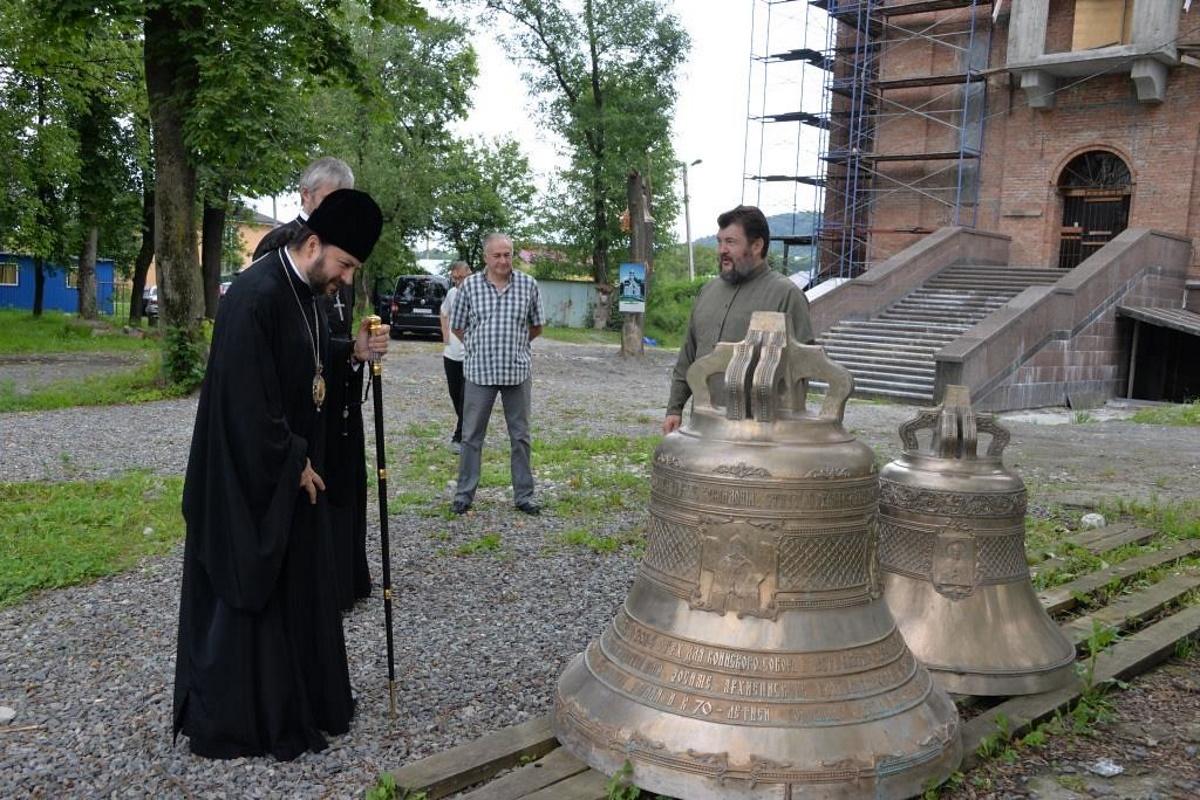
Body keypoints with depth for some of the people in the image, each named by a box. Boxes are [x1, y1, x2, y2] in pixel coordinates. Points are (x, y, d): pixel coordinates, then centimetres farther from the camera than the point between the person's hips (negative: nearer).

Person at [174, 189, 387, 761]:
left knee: (297, 585, 16)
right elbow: (247, 399, -25)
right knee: (245, 594, 3)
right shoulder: (255, 296, -23)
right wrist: (293, 465, -17)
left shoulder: (305, 292, 7)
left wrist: (352, 352, 0)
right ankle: (225, 721, 19)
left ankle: (302, 703, 31)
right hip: (249, 479, -9)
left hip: (291, 469, 9)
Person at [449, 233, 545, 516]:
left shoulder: (528, 285, 0)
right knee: (472, 436, 7)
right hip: (479, 372, -1)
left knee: (520, 436, 8)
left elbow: (536, 326, 12)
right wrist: (480, 347, 10)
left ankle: (524, 495, 19)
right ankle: (464, 494, 18)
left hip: (517, 372, 1)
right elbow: (457, 327, 8)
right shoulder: (469, 285, -2)